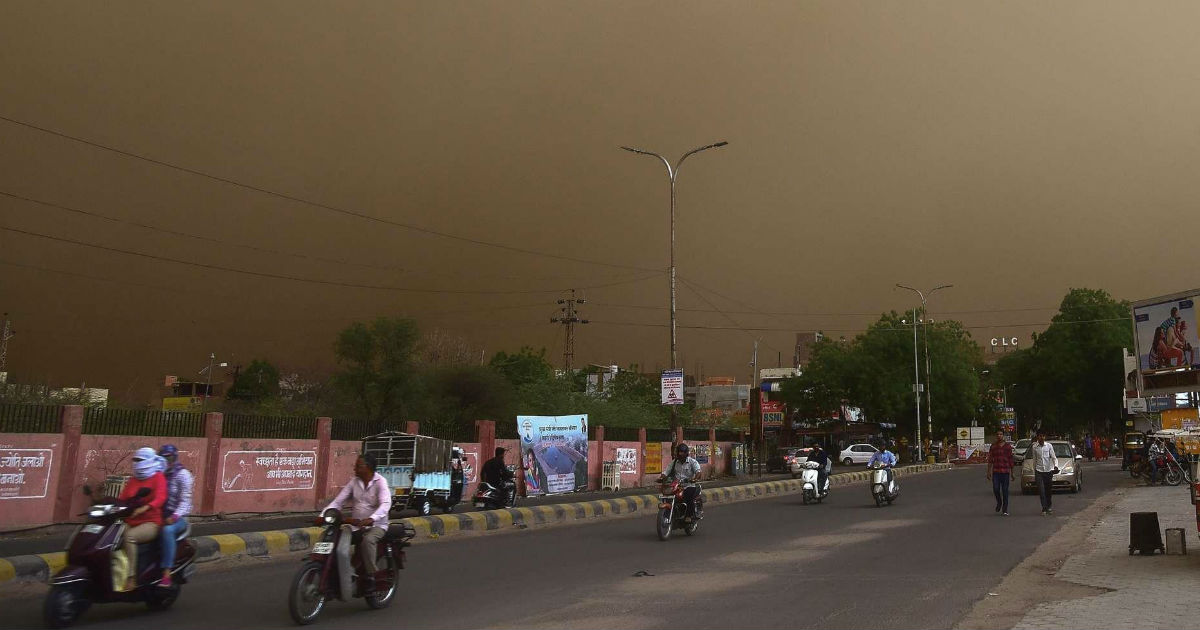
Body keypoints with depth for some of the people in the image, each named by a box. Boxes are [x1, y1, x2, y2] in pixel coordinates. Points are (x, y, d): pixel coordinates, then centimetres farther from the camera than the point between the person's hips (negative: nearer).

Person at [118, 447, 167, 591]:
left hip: (151, 522, -6)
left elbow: (160, 498, -16)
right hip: (130, 522, 6)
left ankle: (131, 577, -30)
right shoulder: (132, 481, 20)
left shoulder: (158, 477, 1)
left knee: (129, 537, -33)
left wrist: (143, 508, -34)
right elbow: (121, 499, 10)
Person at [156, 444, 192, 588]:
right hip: (159, 515, 7)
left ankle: (166, 575, -40)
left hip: (178, 517, -7)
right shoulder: (160, 474, 15)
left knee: (167, 530, -37)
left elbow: (185, 499, -12)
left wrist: (174, 516, -26)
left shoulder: (182, 474, -5)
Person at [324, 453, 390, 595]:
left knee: (367, 540, -35)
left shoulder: (380, 482, -11)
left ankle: (370, 578, -24)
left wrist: (371, 519, -43)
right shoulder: (354, 481, 6)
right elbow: (338, 501, 1)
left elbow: (385, 504, -26)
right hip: (355, 524, 6)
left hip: (376, 525, -6)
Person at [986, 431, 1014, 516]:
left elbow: (1010, 460, 7)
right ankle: (999, 502, 25)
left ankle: (1005, 510, 9)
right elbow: (990, 459, 5)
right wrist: (989, 472, 0)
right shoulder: (993, 446, 5)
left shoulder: (1008, 446, 4)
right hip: (995, 471, 1)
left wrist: (1012, 473, 6)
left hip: (1005, 471, -1)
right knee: (996, 489, -5)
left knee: (1005, 491, 1)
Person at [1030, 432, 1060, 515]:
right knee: (1041, 490, -8)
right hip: (1039, 471, 0)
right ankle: (1044, 508, -4)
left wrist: (1056, 465, -20)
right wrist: (1034, 471, 12)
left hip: (1048, 470, 0)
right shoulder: (1034, 447, 2)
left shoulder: (1049, 446, 0)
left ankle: (1049, 506, 30)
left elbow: (1054, 457, -2)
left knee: (1049, 490, 9)